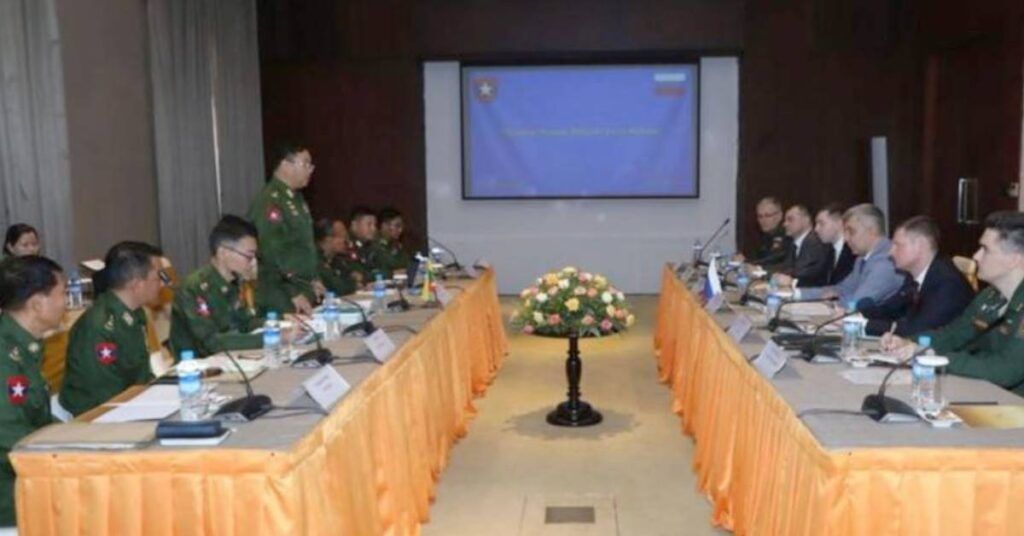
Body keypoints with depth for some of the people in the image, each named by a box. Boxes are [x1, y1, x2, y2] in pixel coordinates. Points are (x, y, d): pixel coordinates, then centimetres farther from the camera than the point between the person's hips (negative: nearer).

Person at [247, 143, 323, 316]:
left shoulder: (296, 198, 13)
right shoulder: (270, 201, -17)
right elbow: (273, 253, -23)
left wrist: (312, 280, 17)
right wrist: (294, 294, -22)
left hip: (302, 290, 9)